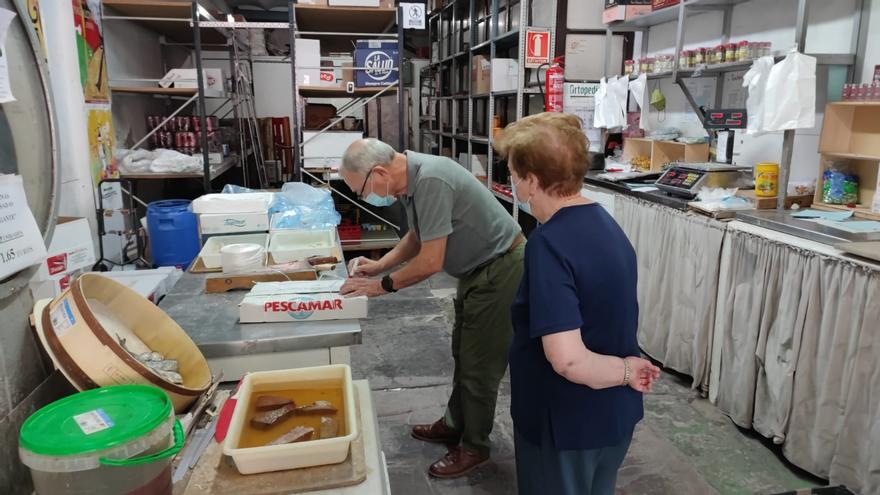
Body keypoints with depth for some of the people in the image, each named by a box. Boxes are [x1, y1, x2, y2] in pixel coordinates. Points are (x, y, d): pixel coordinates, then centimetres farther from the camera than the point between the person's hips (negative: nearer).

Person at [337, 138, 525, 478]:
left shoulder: (431, 180, -30)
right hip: (477, 269, 10)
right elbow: (418, 237, 14)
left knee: (480, 362, 2)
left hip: (500, 270, -9)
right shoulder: (410, 179, 0)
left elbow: (431, 262, -27)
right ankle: (455, 425, 37)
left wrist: (382, 285, -15)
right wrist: (379, 266, 4)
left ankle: (474, 446, 19)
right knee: (463, 353, 20)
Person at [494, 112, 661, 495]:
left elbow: (567, 359, -32)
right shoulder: (604, 222, 1)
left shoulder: (548, 243, -27)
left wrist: (626, 371, -18)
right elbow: (609, 323, 8)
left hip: (567, 424, -8)